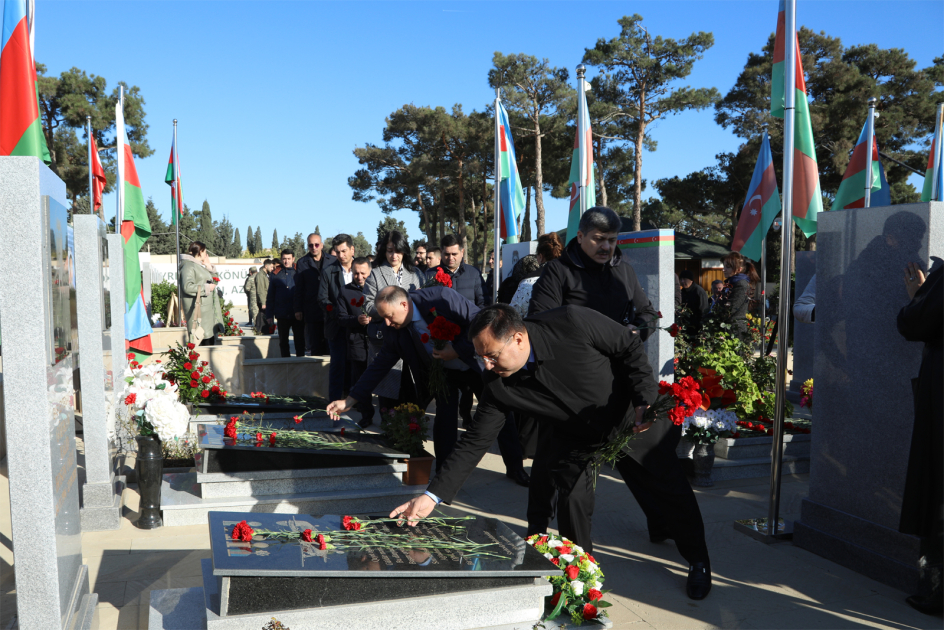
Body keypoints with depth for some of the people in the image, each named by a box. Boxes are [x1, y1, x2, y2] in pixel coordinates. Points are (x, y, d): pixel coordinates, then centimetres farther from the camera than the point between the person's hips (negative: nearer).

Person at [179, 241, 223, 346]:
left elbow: (213, 281, 28)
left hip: (208, 308, 10)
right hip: (198, 309, -10)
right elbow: (187, 287, -23)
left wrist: (209, 267, 17)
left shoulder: (200, 266, 22)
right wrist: (207, 287, -15)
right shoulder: (188, 266, -10)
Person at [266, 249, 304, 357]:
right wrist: (269, 315, 4)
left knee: (299, 340, 1)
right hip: (282, 315, 2)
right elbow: (270, 296, 9)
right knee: (283, 341, 10)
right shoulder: (276, 275, 6)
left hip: (297, 315, -2)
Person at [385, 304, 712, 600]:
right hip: (575, 439, 2)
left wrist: (646, 399, -27)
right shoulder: (498, 385, -24)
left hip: (630, 418, -1)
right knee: (572, 500, -12)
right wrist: (433, 494, -26)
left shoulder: (572, 323, -35)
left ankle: (698, 561, 35)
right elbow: (475, 442, -20)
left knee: (674, 489, 8)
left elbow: (630, 345, -20)